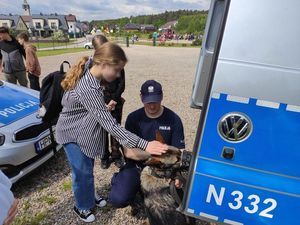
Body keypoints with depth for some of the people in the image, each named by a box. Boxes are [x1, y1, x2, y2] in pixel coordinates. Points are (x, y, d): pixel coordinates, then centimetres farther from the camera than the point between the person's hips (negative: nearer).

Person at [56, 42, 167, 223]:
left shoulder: (88, 76, -7)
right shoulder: (89, 88, -37)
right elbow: (109, 124, -39)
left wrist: (104, 108, 1)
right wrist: (143, 144, -40)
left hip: (83, 131, 8)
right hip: (73, 134, -8)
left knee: (87, 168, 24)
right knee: (83, 173, 9)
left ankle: (90, 195, 48)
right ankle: (83, 207, 36)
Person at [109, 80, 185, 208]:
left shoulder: (173, 119, -6)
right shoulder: (133, 118, -5)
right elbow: (128, 152, -10)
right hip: (137, 166, 0)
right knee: (118, 200, -22)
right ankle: (119, 179, 15)